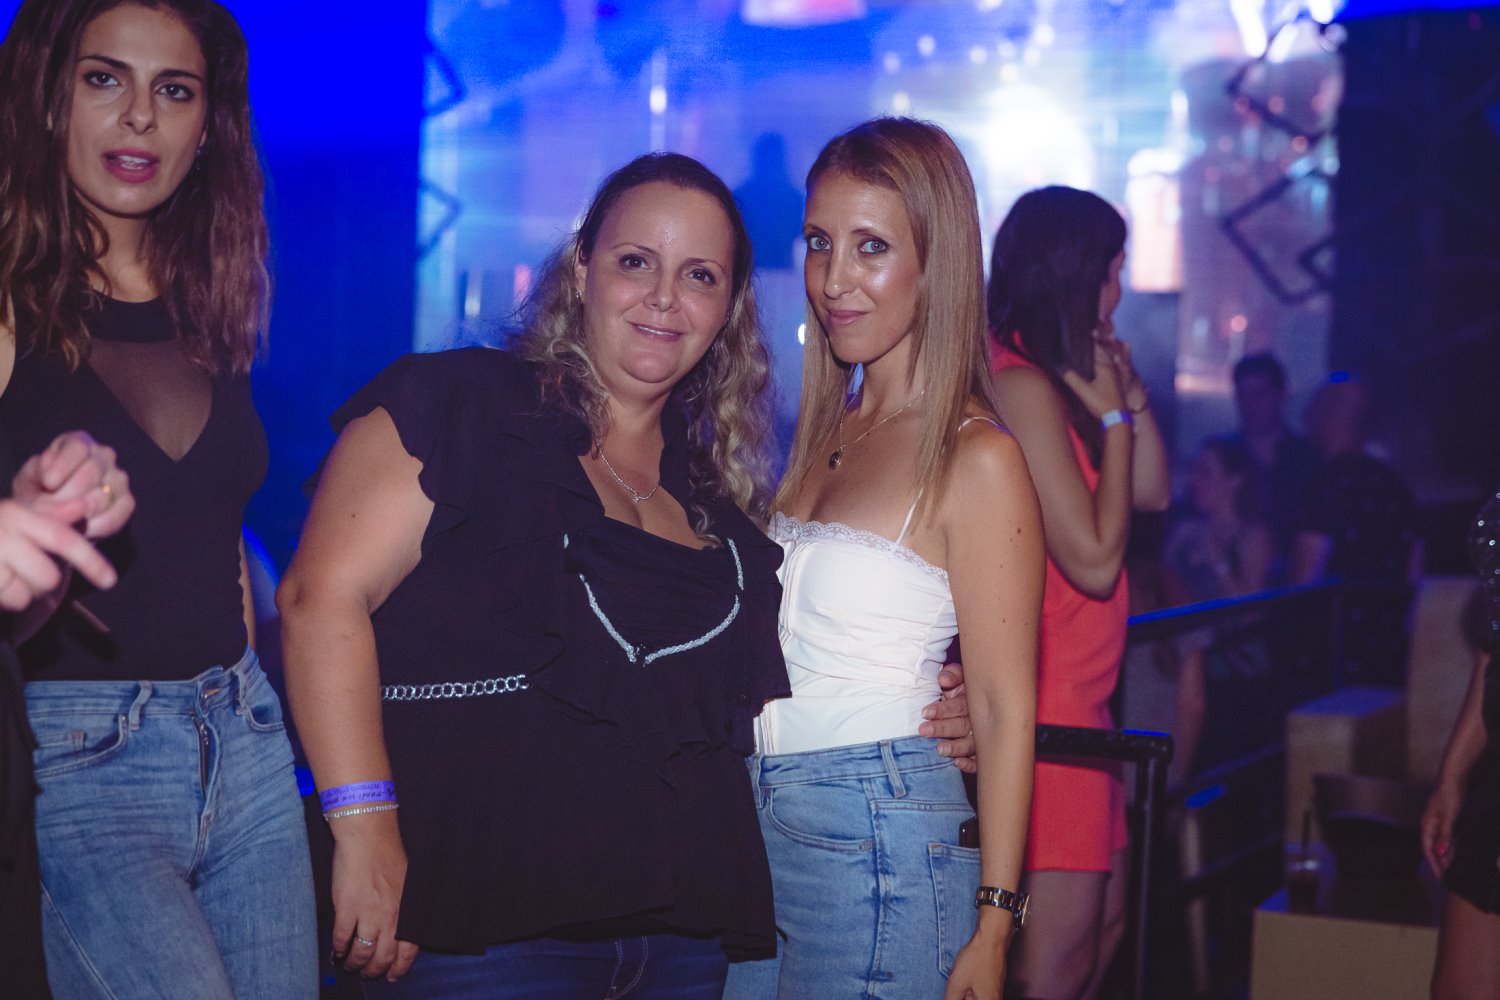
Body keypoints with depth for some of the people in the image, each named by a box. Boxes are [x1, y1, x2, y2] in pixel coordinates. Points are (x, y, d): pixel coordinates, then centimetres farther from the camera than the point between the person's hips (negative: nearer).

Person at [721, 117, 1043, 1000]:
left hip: (879, 835, -7)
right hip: (755, 819, 7)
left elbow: (1006, 711, -12)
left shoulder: (977, 458, -11)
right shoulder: (826, 437, 11)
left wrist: (991, 928, -13)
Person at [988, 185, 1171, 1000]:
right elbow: (1095, 559, -19)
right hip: (1049, 700, -10)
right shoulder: (1023, 386, -18)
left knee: (1107, 913, 19)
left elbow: (1153, 493, 19)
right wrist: (1112, 417, -10)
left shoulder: (1058, 382, 11)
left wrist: (1131, 392, 8)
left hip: (1079, 696, 10)